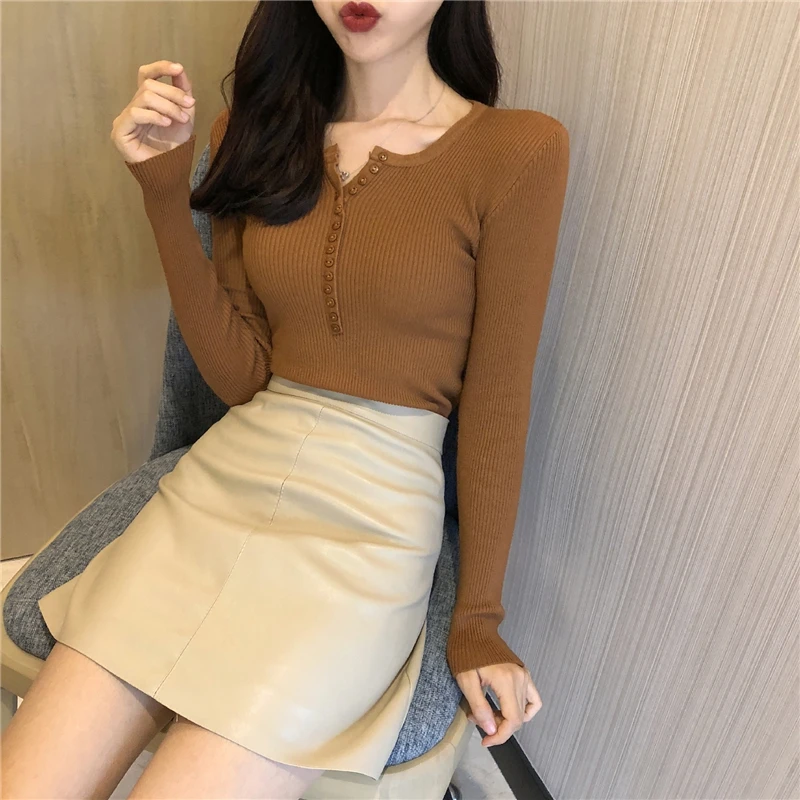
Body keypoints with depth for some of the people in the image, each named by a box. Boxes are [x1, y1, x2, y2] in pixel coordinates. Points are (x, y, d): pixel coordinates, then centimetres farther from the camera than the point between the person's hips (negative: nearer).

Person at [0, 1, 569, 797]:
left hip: (368, 524, -3)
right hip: (218, 481, 4)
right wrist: (165, 193, -8)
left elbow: (496, 401, -4)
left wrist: (476, 621, 2)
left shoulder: (518, 151, -6)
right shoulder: (258, 129, 8)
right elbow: (240, 376, 3)